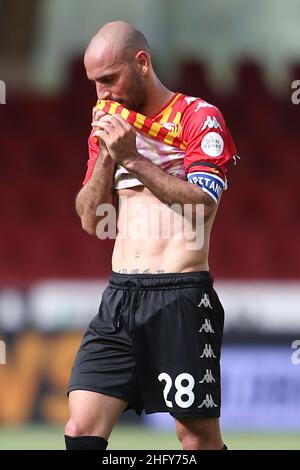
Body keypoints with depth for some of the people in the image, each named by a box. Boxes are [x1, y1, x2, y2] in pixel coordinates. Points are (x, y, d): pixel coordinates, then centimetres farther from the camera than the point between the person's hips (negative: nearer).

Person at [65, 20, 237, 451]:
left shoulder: (198, 117, -3)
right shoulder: (109, 124, 16)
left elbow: (204, 204, -17)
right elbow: (91, 220, 13)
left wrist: (132, 158, -17)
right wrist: (106, 156, -1)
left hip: (181, 298, -6)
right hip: (119, 297, 6)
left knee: (198, 437, 0)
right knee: (82, 430, -6)